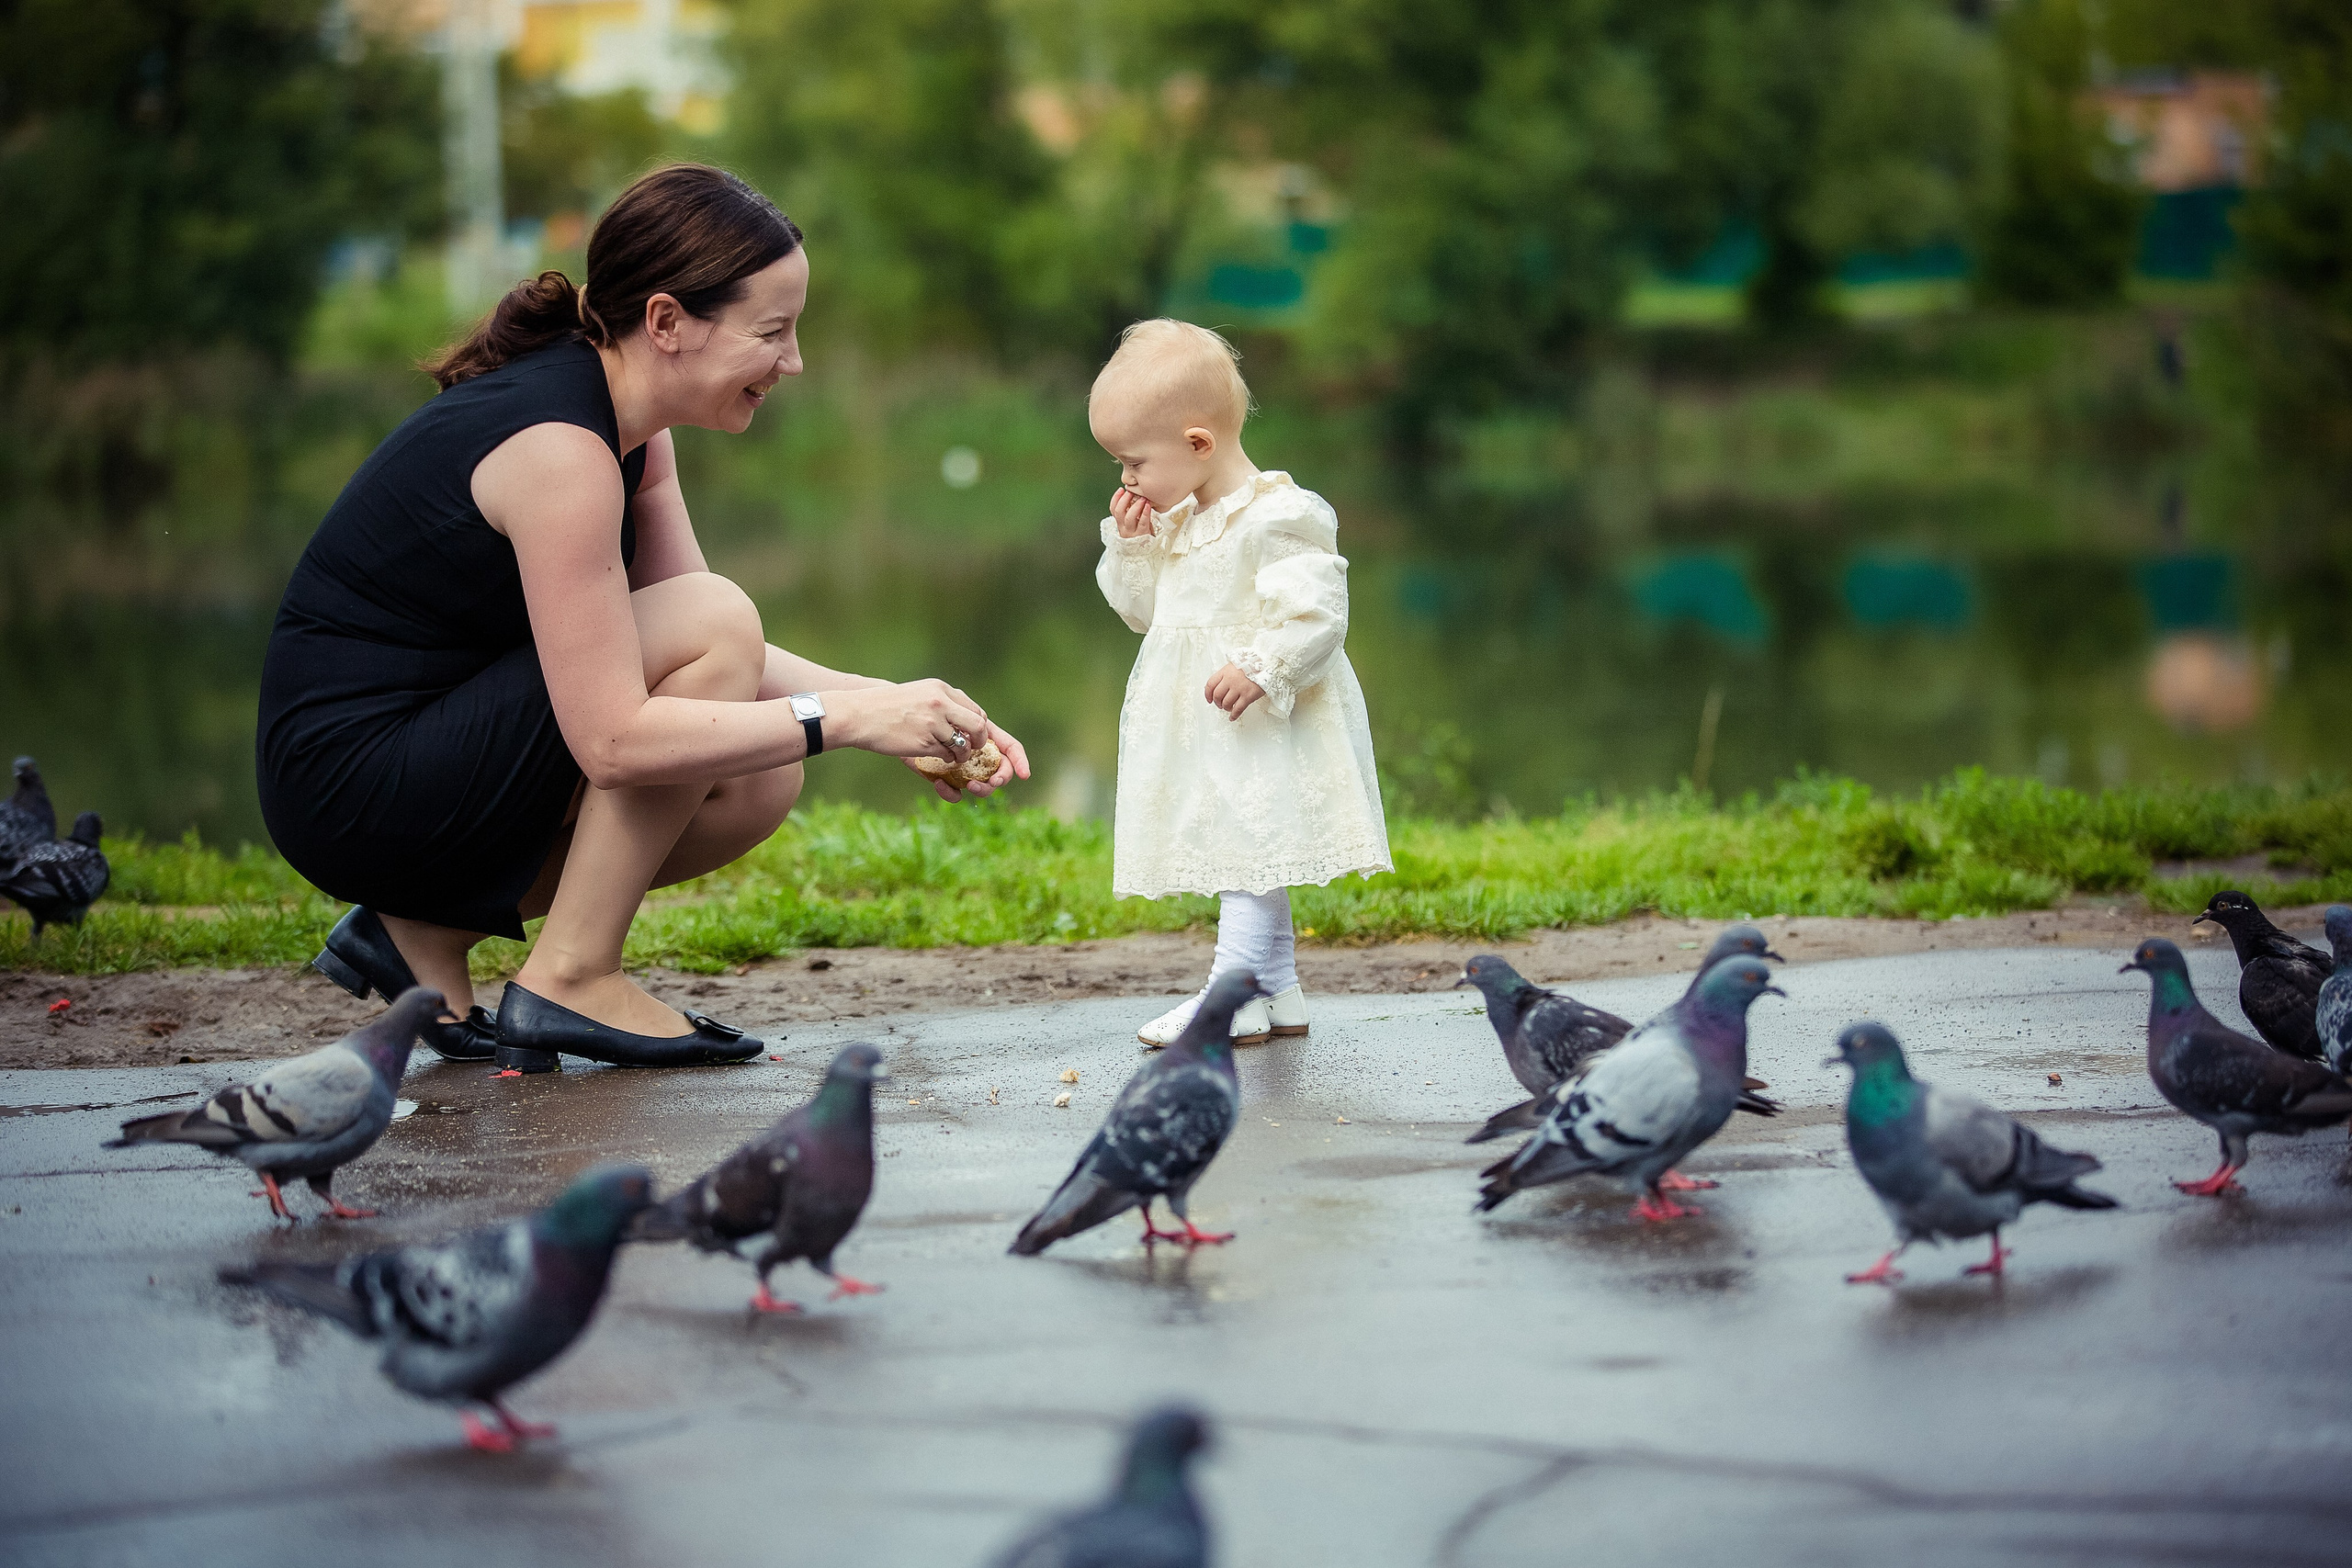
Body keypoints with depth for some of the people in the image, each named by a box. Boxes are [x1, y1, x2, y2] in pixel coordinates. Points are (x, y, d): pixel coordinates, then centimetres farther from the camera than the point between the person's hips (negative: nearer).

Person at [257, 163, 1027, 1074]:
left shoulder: (626, 425, 7)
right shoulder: (558, 448, -23)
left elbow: (715, 666, 8)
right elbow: (615, 739, -27)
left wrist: (902, 709, -6)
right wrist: (851, 717, -24)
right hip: (351, 784, -9)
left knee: (760, 781, 2)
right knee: (717, 621, -18)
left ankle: (430, 931, 8)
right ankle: (569, 982, -10)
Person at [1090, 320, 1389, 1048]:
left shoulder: (1278, 517, -17)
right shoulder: (1176, 520, 11)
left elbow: (1319, 612, -22)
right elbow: (1144, 610, 17)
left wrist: (1262, 668, -30)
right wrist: (1129, 547, 2)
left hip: (1264, 728, -10)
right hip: (1208, 739, 10)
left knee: (1252, 849, -10)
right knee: (1243, 854, 14)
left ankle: (1234, 996, -9)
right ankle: (1280, 989, 23)